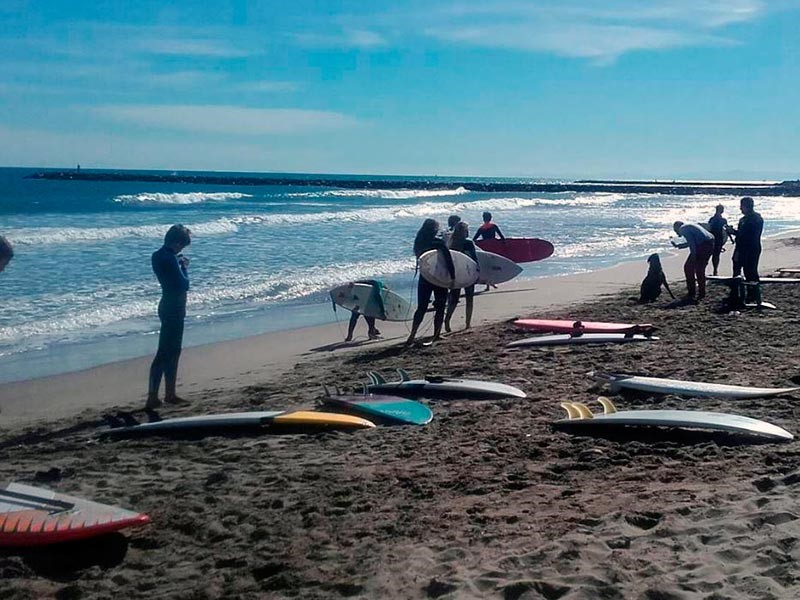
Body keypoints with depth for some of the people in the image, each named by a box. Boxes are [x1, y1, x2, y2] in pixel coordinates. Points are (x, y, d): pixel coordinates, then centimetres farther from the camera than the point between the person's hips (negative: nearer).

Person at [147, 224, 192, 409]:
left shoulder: (157, 256, 8)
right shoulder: (169, 258, -21)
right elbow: (184, 284, -19)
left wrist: (179, 263, 9)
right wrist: (184, 267, -5)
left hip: (168, 306, 10)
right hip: (174, 309, -10)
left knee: (172, 352, 17)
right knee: (164, 353, -7)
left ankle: (170, 394, 25)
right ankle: (152, 398, -7)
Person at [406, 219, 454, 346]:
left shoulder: (418, 242, 1)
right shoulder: (438, 242, -12)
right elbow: (449, 260, -17)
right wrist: (452, 276, -12)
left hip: (424, 278, 4)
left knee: (421, 307, 8)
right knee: (440, 308, 8)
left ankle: (412, 335, -3)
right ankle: (436, 335, 10)